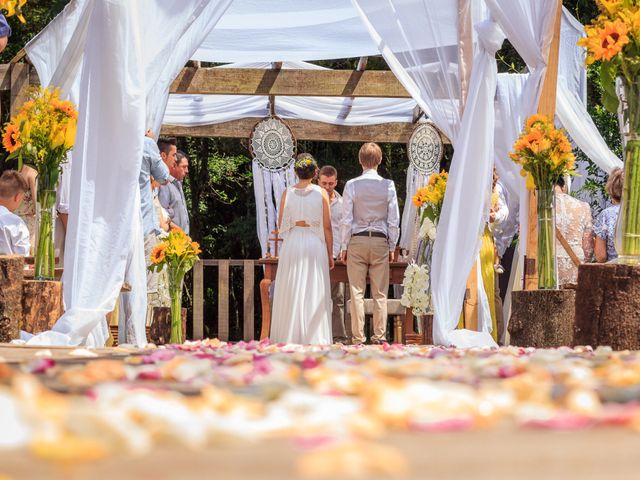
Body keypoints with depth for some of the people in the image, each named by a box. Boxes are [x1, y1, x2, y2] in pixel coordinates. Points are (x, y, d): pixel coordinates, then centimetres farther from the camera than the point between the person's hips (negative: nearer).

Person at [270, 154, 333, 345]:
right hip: (315, 244, -1)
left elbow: (281, 224, 4)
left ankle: (290, 337, 7)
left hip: (292, 244, 1)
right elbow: (327, 227, -2)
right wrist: (330, 254, 5)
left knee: (291, 293, 6)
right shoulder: (321, 193, -2)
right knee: (314, 292, 3)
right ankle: (314, 338, 1)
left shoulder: (288, 193, 0)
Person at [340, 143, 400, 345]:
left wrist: (344, 246, 5)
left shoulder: (352, 185, -3)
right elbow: (394, 220, 1)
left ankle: (358, 337, 1)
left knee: (357, 292, 2)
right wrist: (392, 247, 10)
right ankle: (379, 335, 4)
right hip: (380, 241, 1)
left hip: (357, 241, -1)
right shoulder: (388, 185, -2)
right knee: (380, 293, 5)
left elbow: (347, 220, -3)